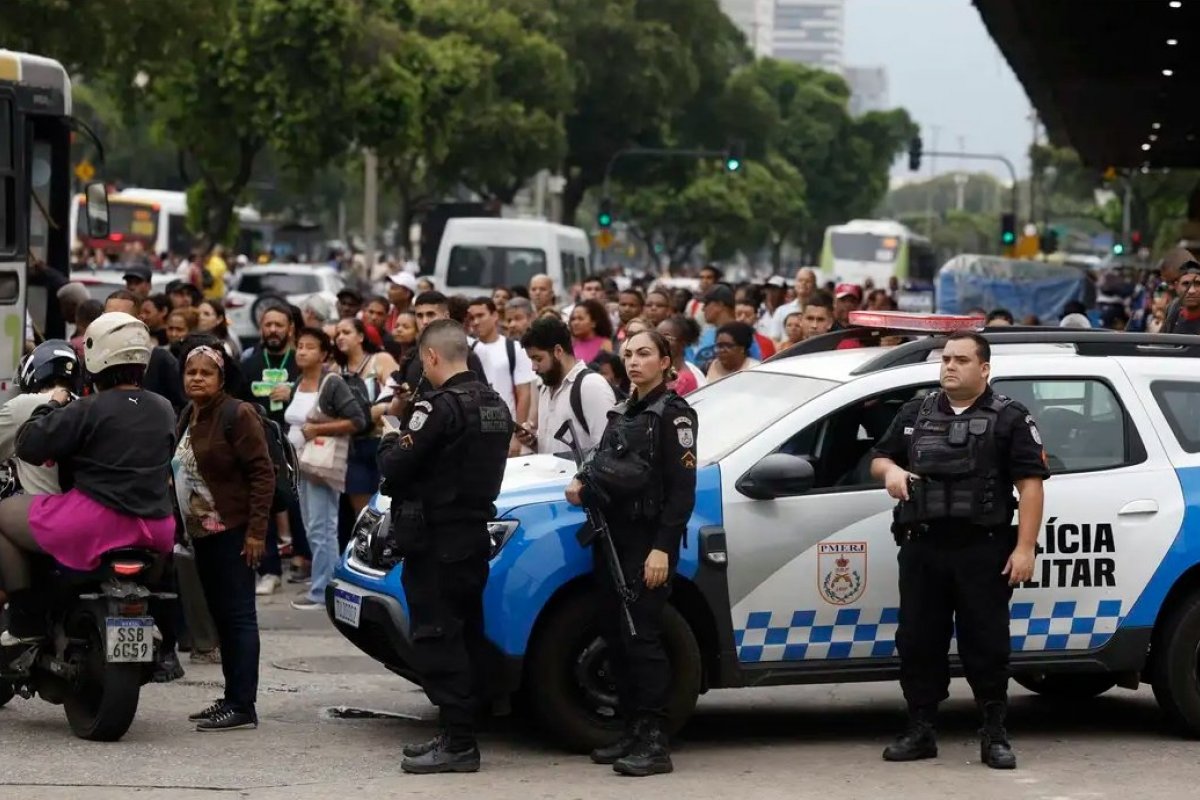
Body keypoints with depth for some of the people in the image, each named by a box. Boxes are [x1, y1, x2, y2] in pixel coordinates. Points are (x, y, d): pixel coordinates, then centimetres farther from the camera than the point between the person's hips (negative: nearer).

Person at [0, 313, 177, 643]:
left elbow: (29, 447, -9)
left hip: (96, 525, -6)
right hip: (156, 533, 6)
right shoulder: (164, 410, 9)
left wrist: (52, 406, 9)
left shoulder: (88, 410, -10)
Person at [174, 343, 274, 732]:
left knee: (238, 615, -9)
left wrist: (256, 531, -20)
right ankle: (232, 698, 17)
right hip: (203, 532, 9)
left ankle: (243, 706, -10)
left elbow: (262, 473, -15)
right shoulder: (189, 416, 15)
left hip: (232, 532, -9)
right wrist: (184, 526, 16)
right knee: (221, 617, 12)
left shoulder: (237, 415, -11)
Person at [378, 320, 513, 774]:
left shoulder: (440, 407, -17)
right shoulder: (495, 406, 12)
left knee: (437, 640, -6)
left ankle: (457, 742, -8)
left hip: (435, 540, -9)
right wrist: (407, 441, 11)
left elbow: (394, 467, -18)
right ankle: (460, 734, 19)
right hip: (475, 535, 9)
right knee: (466, 635, 13)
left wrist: (390, 442, 3)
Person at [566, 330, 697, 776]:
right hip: (613, 537, 8)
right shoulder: (623, 413, 17)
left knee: (640, 636, -12)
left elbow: (682, 489, -12)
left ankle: (654, 742, -13)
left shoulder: (673, 415, -6)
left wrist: (662, 548, -19)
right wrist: (583, 483, 6)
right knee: (615, 636, 7)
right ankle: (632, 732, 14)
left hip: (648, 542, -8)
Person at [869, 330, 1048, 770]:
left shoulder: (1009, 419, 1)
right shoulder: (916, 413, 16)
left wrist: (1024, 548, -13)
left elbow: (1030, 485, -5)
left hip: (982, 551, -4)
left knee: (986, 643, -2)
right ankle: (920, 731, 13)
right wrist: (890, 470, -3)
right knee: (918, 641, 6)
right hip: (922, 549, 5)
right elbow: (879, 457, 23)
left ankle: (995, 735, 4)